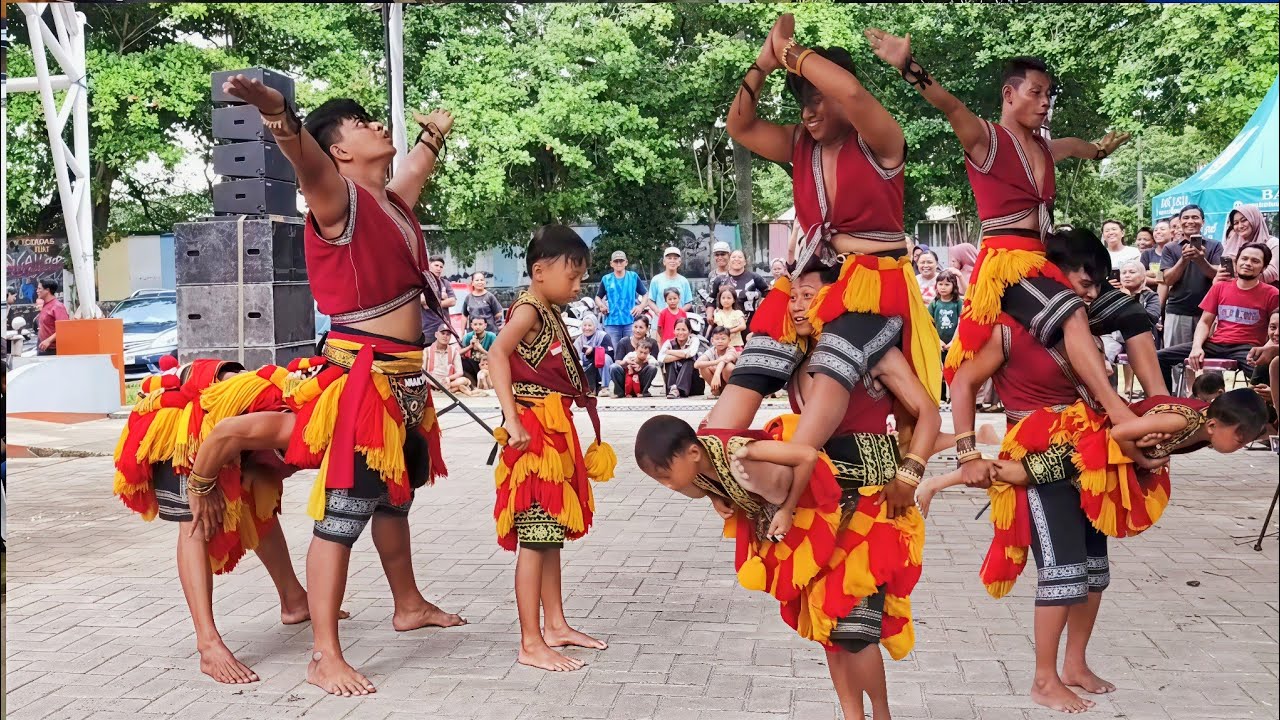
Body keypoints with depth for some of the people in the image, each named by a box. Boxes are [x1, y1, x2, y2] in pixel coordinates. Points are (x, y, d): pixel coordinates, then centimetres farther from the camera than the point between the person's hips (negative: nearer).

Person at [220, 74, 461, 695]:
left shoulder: (393, 199, 13)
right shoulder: (339, 197, -11)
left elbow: (420, 162, 37)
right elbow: (307, 162, -35)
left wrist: (434, 131, 55)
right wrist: (279, 115, -55)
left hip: (405, 377, 9)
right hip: (359, 374, -9)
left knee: (394, 496, 24)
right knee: (343, 512, -9)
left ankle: (409, 605, 42)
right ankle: (325, 658, -6)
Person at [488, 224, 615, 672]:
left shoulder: (550, 315, 17)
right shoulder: (527, 311, -12)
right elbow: (497, 354, -29)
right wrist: (511, 418, -36)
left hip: (555, 433, 10)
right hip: (534, 433, -10)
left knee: (551, 535, 16)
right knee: (535, 539, -8)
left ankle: (554, 625, 26)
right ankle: (530, 644, -5)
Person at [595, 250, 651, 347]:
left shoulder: (633, 277, 8)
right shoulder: (606, 279, 8)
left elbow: (645, 294, 13)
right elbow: (598, 297, 18)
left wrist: (641, 306, -4)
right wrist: (601, 305, -4)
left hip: (630, 321, 0)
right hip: (612, 322, 0)